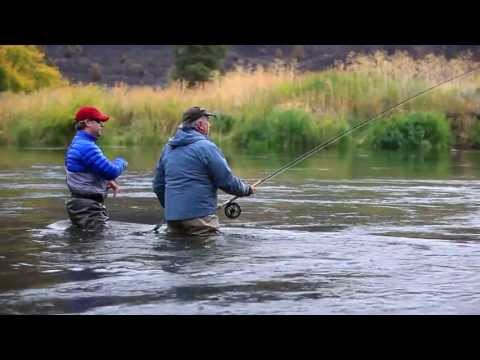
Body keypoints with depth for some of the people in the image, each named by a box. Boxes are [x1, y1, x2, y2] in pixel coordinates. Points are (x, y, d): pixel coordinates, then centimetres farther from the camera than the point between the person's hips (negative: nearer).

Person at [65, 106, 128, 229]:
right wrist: (121, 162, 2)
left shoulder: (78, 144, 15)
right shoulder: (86, 146, -20)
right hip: (87, 209, -11)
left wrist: (109, 180, 4)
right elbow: (111, 171, -21)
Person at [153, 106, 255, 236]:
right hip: (199, 216, -7)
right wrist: (248, 189, 10)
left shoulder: (168, 148, 13)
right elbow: (227, 182, -8)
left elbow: (158, 185, 19)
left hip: (172, 217, 7)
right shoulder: (206, 147, -9)